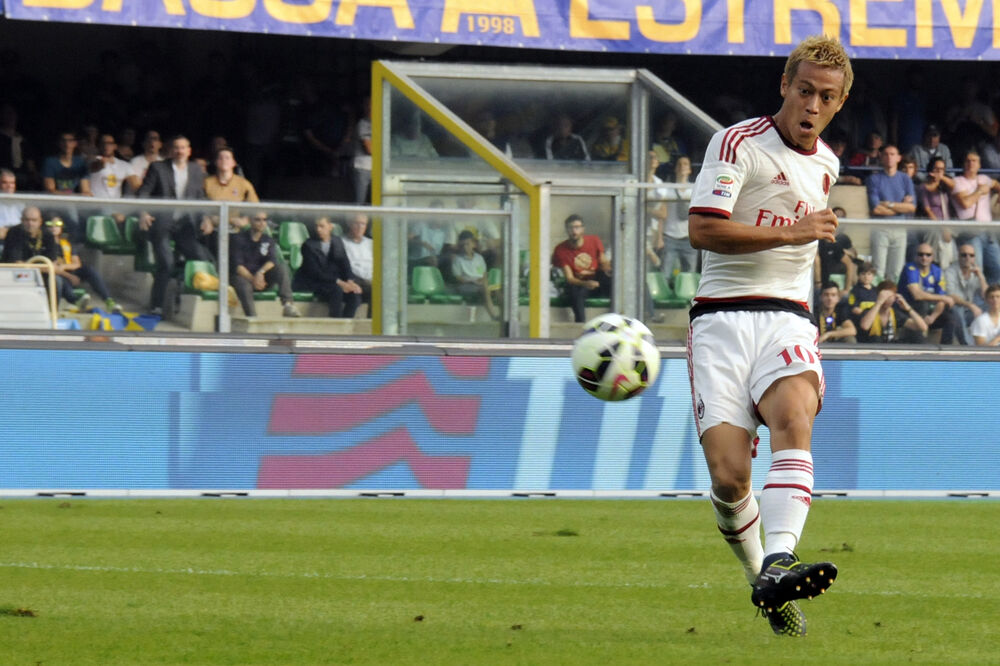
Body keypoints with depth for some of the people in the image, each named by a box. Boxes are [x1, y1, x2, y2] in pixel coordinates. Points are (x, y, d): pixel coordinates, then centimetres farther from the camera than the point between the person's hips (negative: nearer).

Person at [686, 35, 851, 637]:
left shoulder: (827, 164, 18)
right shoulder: (738, 143, -3)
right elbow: (702, 228, -14)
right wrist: (790, 233, -15)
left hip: (788, 321, 3)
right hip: (722, 320, -3)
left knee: (794, 419, -30)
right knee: (728, 475, -14)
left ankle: (778, 567, -47)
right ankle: (759, 573, 15)